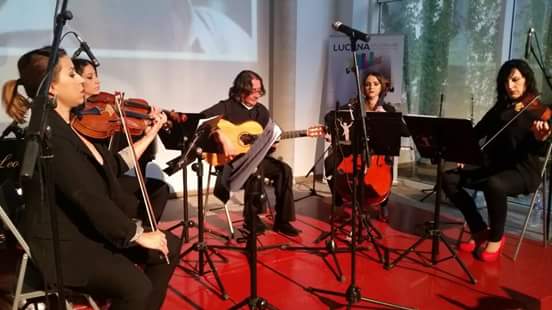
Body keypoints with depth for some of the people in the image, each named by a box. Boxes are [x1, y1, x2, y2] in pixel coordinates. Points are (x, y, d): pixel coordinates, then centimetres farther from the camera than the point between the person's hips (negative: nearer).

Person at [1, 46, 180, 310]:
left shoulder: (70, 126, 7)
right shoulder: (49, 134, -23)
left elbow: (115, 165, 15)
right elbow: (88, 197, -28)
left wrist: (150, 134, 14)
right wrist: (137, 234, -21)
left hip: (88, 229, 10)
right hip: (60, 243, -9)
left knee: (169, 247, 6)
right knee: (137, 288, -27)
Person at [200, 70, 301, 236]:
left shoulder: (262, 111, 11)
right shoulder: (227, 106, -7)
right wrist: (223, 139, -32)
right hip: (230, 159, -6)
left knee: (284, 169, -14)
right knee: (255, 169, -35)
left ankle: (282, 220, -6)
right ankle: (251, 217, -17)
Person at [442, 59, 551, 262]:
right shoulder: (500, 108, 10)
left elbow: (531, 151, -19)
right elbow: (478, 132, 11)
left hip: (523, 171, -6)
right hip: (493, 165, 6)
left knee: (494, 185, -39)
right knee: (449, 179, -13)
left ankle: (496, 238, -10)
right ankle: (480, 231, 0)